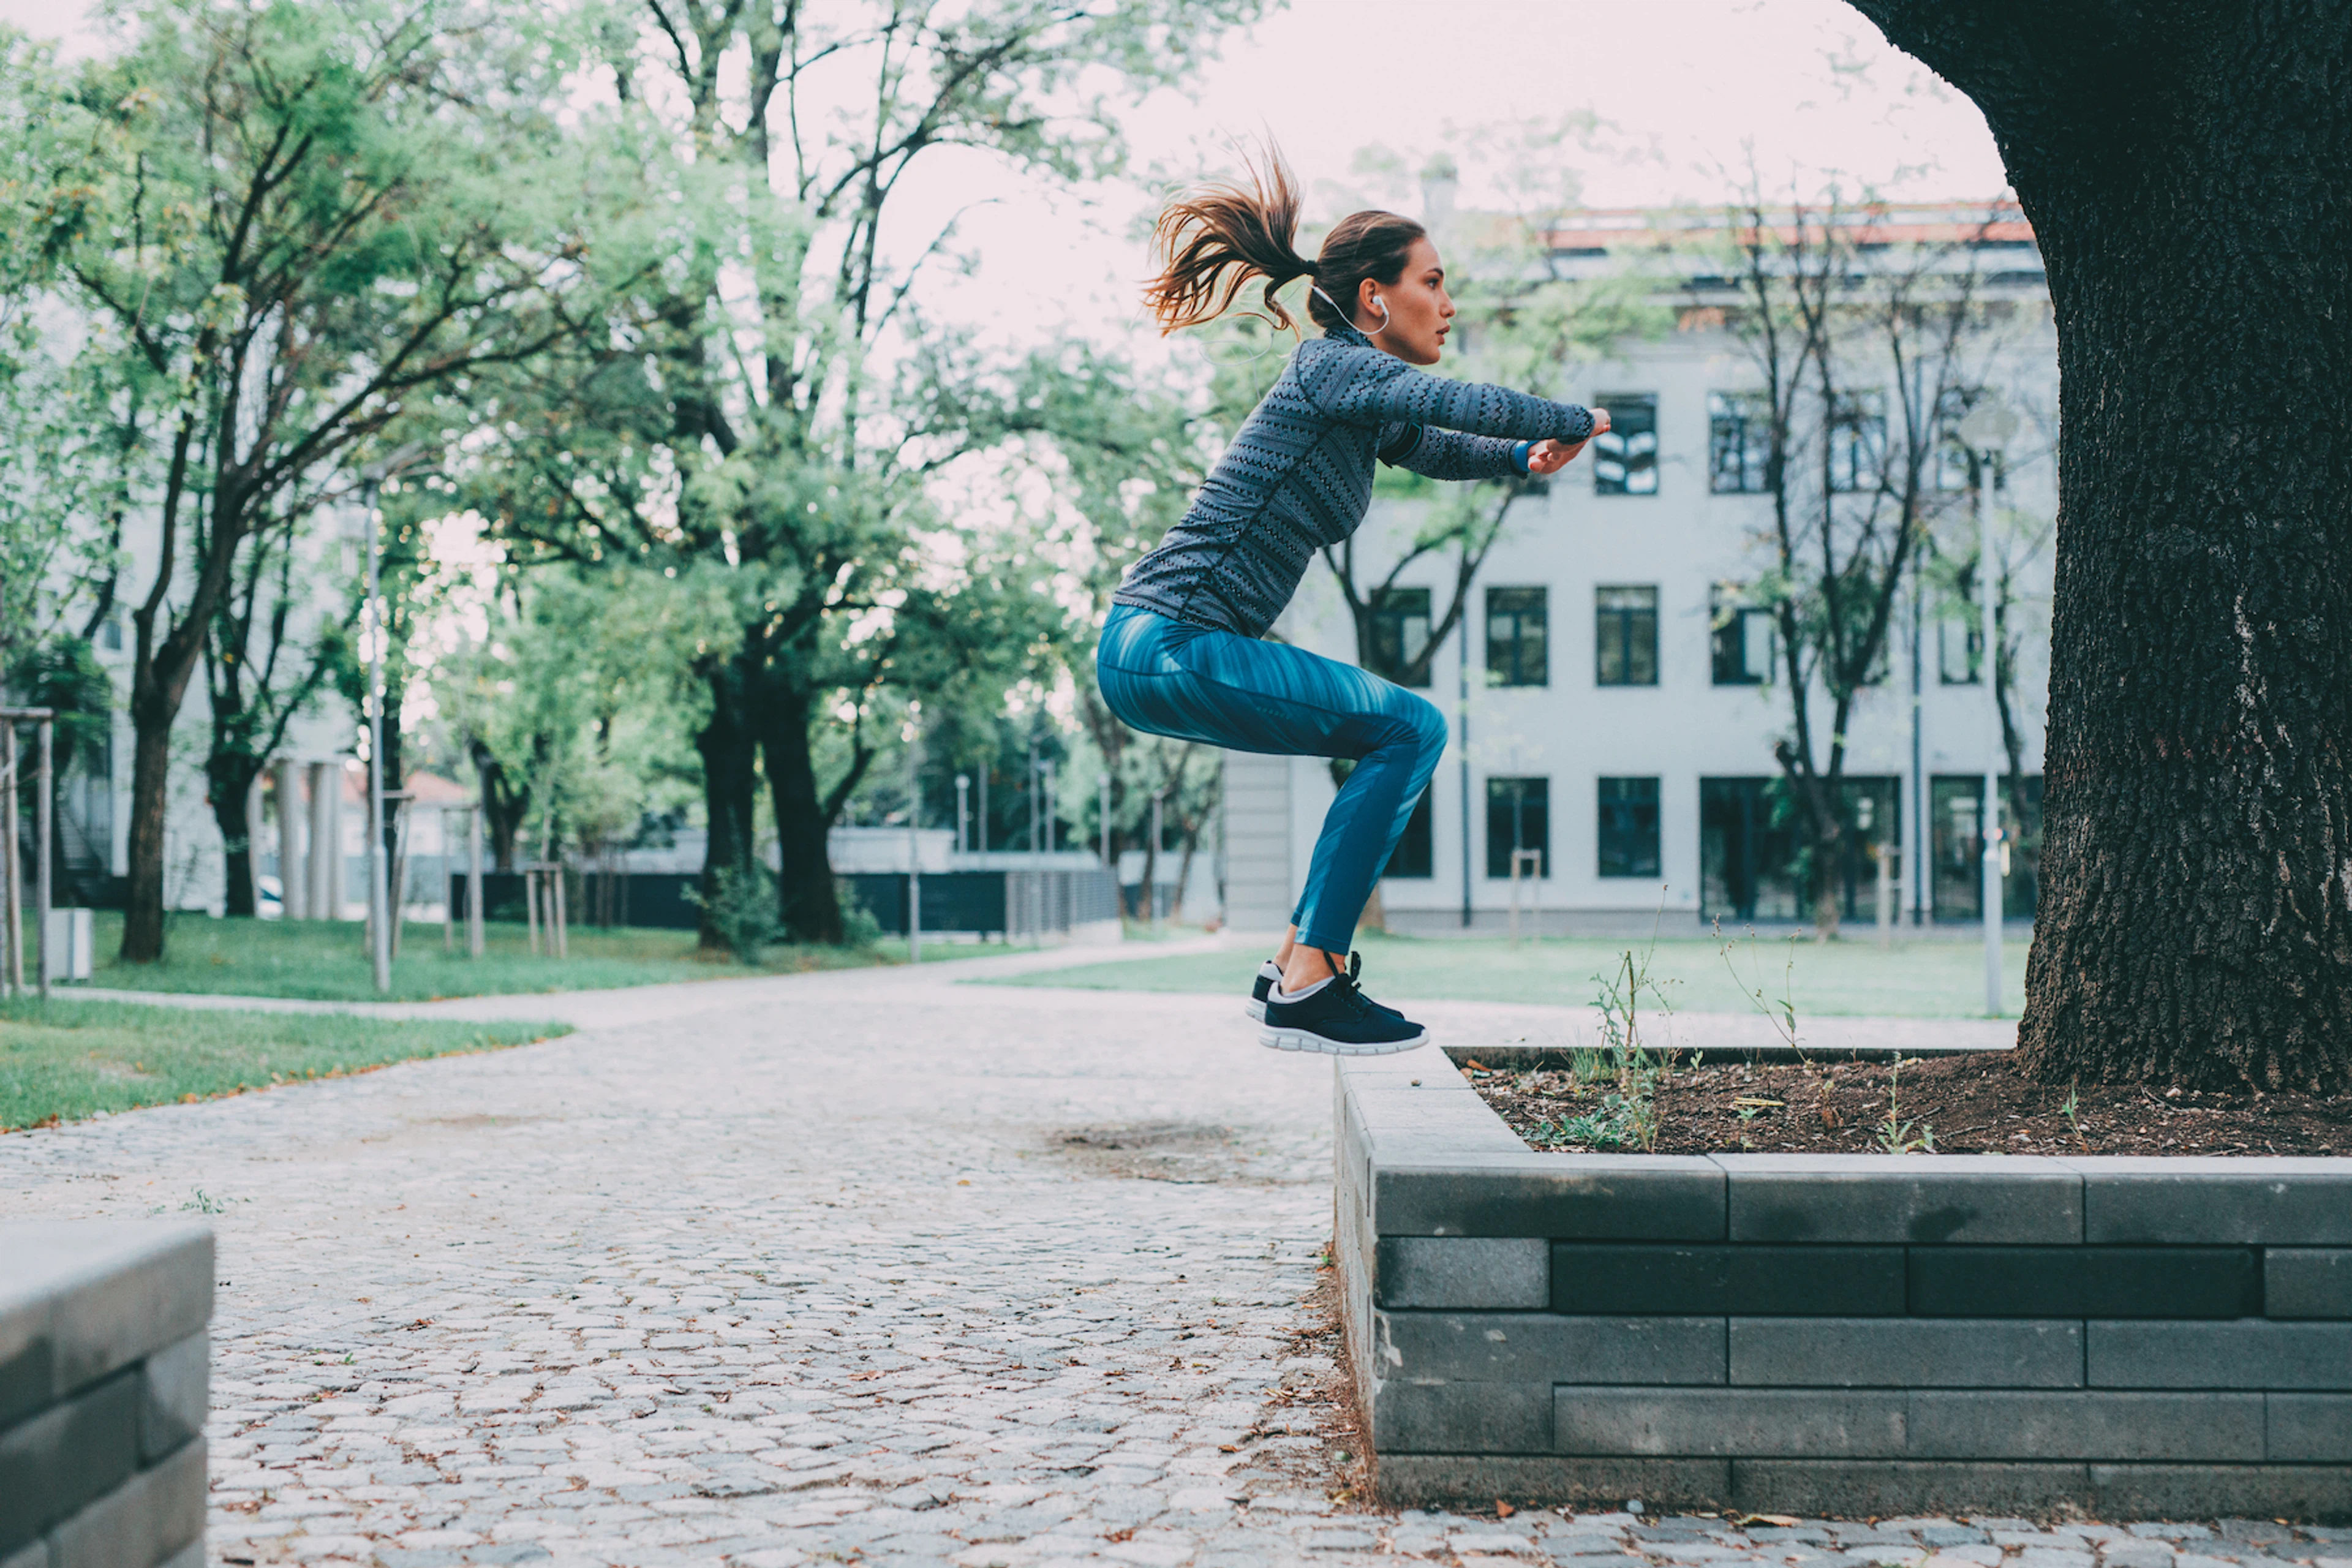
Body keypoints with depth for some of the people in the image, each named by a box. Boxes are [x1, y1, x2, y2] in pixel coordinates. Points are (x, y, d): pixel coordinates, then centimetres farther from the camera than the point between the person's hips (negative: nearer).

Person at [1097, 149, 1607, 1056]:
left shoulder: (1368, 402, 19)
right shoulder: (1332, 367, -8)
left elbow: (1433, 446, 38)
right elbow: (1463, 403, -21)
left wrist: (1522, 457, 18)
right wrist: (1578, 423, -4)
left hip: (1170, 649, 10)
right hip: (1168, 646, -10)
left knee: (1400, 739, 16)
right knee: (1409, 730, -13)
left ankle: (1301, 964, 15)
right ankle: (1303, 991, -13)